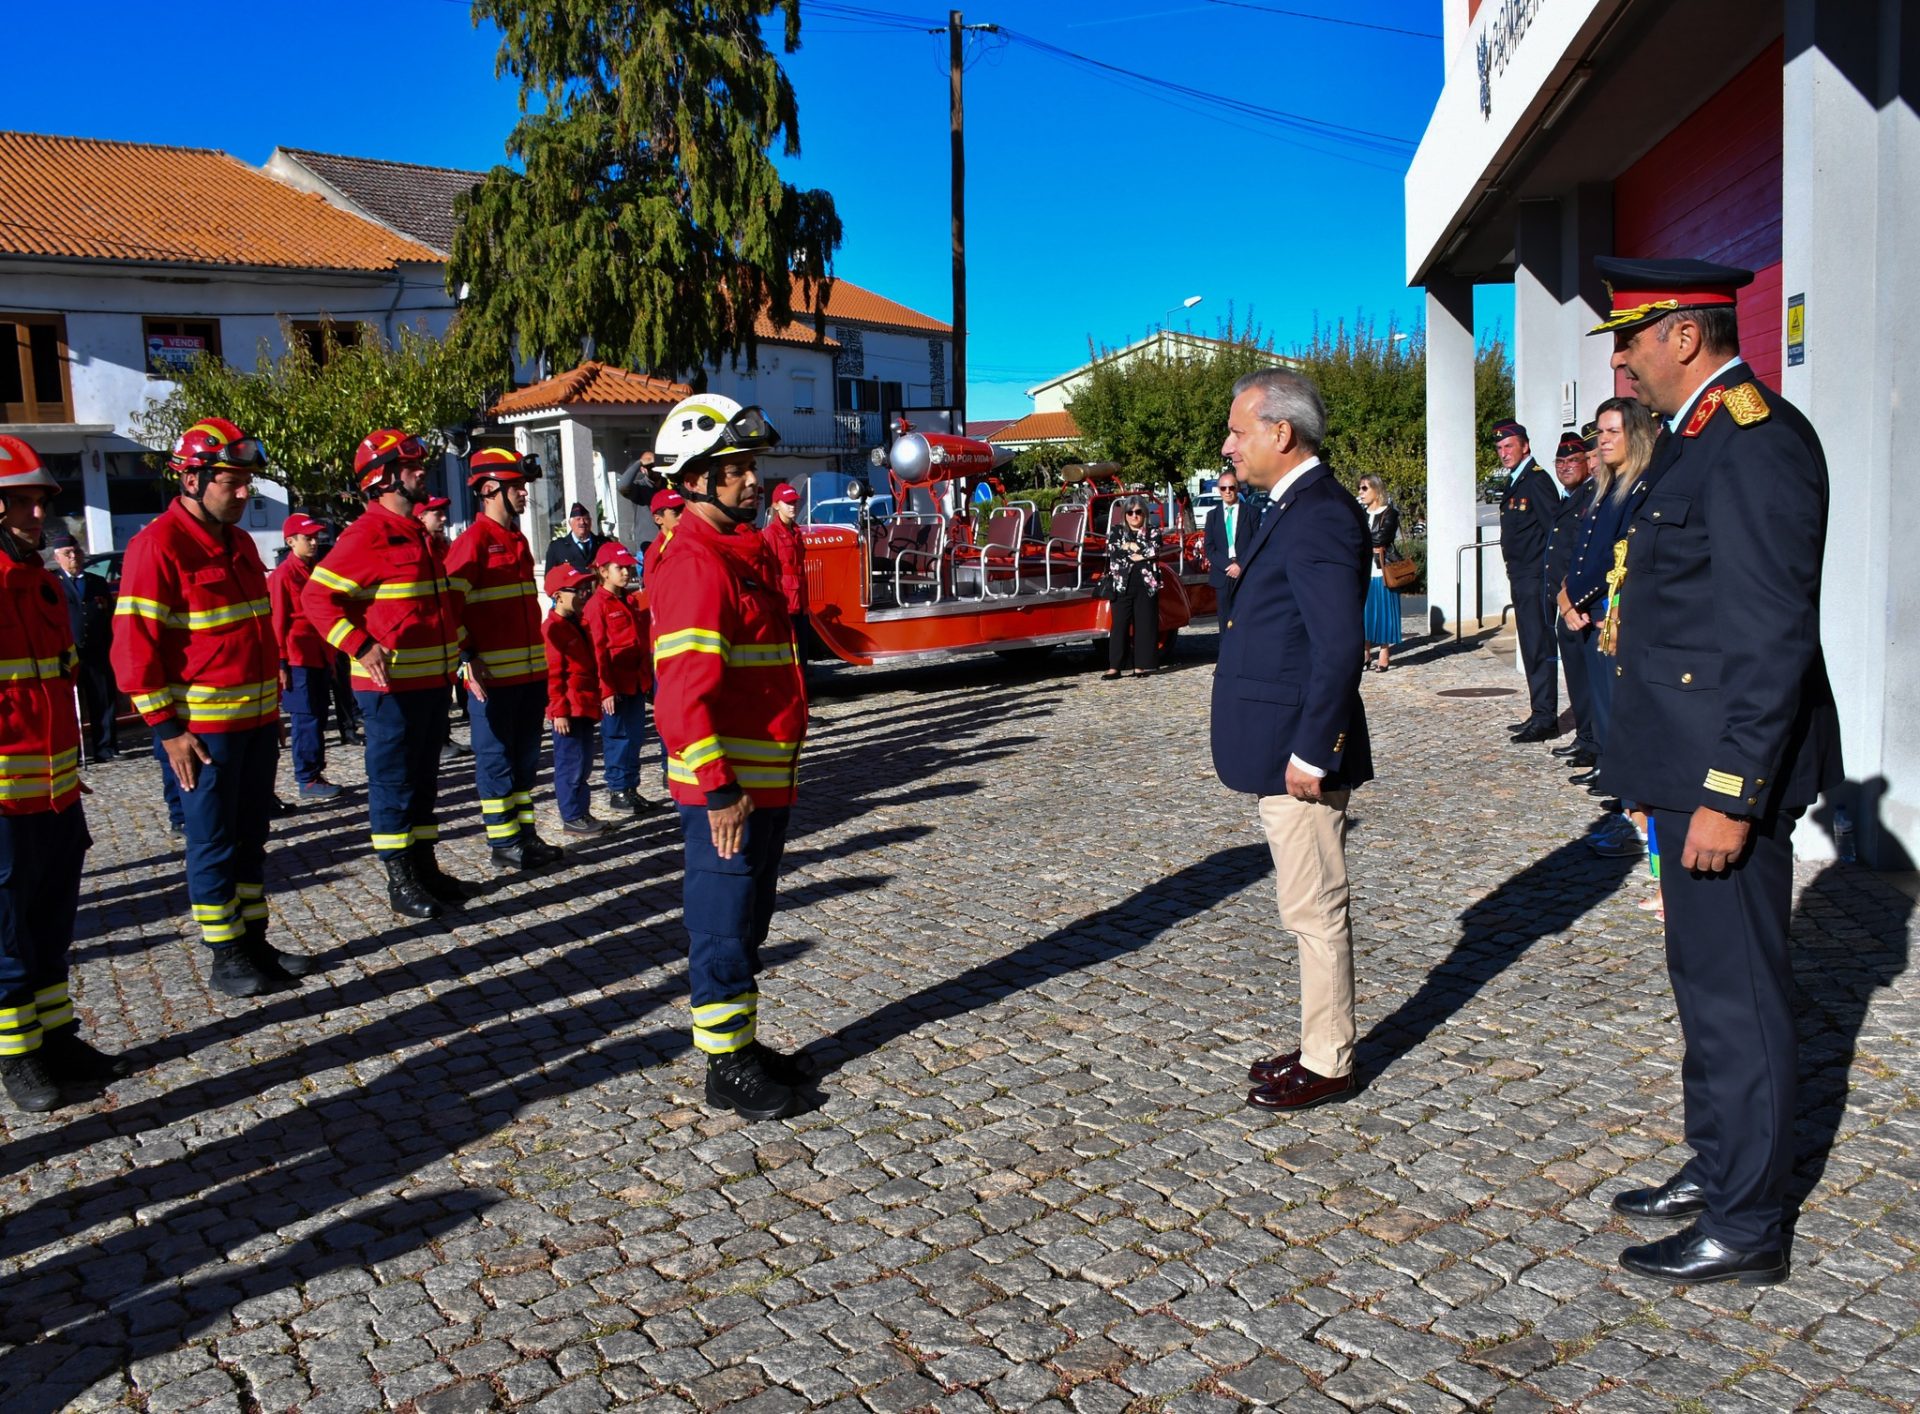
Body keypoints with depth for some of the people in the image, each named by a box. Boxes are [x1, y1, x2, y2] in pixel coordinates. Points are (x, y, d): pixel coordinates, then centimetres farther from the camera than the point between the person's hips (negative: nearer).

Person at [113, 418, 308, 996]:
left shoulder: (239, 542, 12)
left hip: (258, 719, 8)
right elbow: (133, 646, -15)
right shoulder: (158, 545, -13)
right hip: (203, 727, -8)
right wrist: (167, 728, -15)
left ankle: (255, 942, 26)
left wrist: (272, 704, 18)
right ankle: (227, 958, 13)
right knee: (214, 844, 3)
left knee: (250, 838, 15)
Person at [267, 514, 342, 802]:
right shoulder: (282, 575, -9)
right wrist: (281, 664, -13)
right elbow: (277, 622, -11)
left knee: (318, 718, 11)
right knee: (306, 719, -4)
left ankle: (314, 773, 19)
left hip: (319, 657, 8)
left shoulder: (316, 571, 14)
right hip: (298, 659, -8)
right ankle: (308, 780, 2)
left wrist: (332, 656, 16)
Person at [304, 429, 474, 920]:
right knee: (394, 782, 1)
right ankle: (401, 883, 9)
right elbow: (317, 597, -17)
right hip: (391, 685, -9)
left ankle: (425, 868, 26)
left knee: (424, 778, 16)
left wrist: (458, 643, 18)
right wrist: (361, 646, -24)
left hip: (432, 680, 9)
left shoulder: (419, 533, 15)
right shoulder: (367, 534, -13)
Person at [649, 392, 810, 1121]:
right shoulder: (693, 566, -17)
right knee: (724, 921, 1)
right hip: (724, 787, -10)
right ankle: (725, 1067, 13)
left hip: (768, 779, 10)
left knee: (748, 917, 18)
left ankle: (743, 1041, 32)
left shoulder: (748, 554, 15)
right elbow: (686, 690, -25)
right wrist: (718, 787, -27)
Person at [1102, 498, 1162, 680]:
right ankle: (1114, 666, -3)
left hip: (1146, 584, 0)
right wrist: (1137, 554, -9)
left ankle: (1140, 666, 6)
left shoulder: (1153, 531, 9)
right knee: (1119, 624, -4)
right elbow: (1112, 550, -6)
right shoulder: (1117, 531, 11)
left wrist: (1131, 546, -7)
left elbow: (1154, 550, -9)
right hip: (1122, 585, 0)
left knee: (1144, 624, 0)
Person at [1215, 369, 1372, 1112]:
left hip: (1300, 755, -10)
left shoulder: (1319, 515, -19)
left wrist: (1310, 754, -23)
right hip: (1283, 750, 10)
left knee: (1315, 912, 2)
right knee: (1309, 911, 18)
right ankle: (1319, 1043, 31)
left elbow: (1339, 645, -25)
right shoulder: (1293, 508, 13)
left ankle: (1326, 1065, 15)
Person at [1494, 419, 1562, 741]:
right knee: (1531, 649, 13)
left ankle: (1546, 718, -5)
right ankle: (1539, 714, 20)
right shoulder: (1513, 483, 17)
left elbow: (1555, 530, -16)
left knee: (1540, 648, -8)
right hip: (1520, 579, 10)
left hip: (1536, 578, -10)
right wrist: (1514, 573, 15)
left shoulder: (1537, 480, -11)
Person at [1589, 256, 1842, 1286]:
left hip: (1731, 765, -10)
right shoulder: (1699, 436, 14)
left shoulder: (1755, 439, -18)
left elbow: (1773, 635, -23)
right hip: (1693, 755, 10)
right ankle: (1714, 1168, 35)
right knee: (1706, 977, 19)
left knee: (1736, 989, 1)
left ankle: (1745, 1229, 15)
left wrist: (1730, 792, -24)